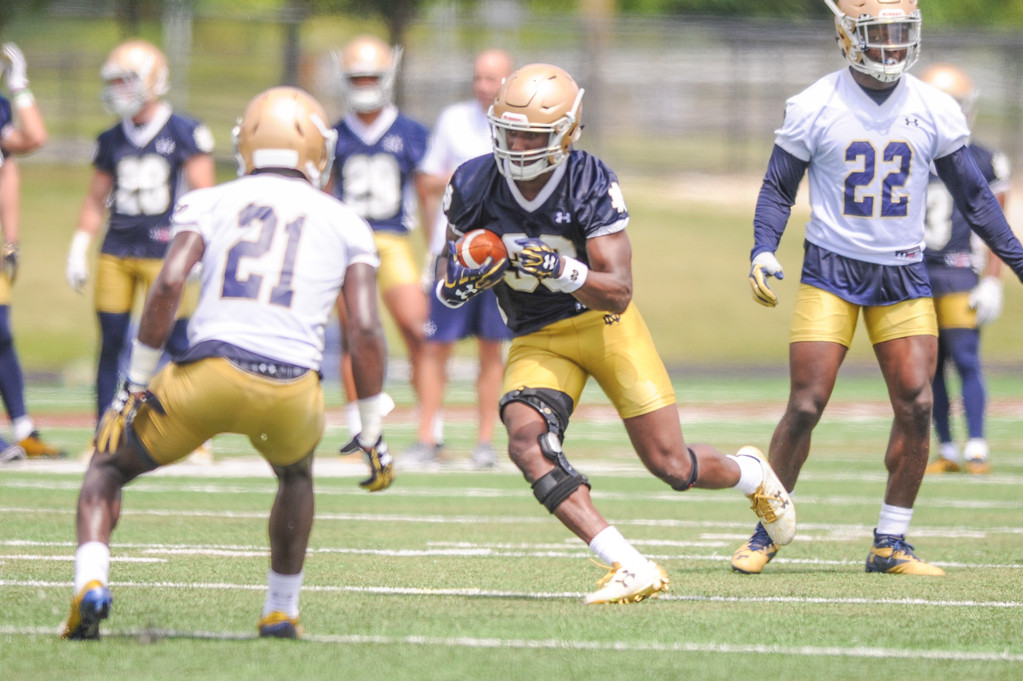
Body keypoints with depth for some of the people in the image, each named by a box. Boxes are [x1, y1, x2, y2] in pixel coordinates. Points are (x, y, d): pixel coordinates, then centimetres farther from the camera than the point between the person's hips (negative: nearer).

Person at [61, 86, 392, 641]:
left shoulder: (210, 203, 15)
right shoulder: (345, 225, 17)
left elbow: (168, 283, -1)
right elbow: (364, 330, 8)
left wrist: (138, 381, 6)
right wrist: (371, 430, 15)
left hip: (209, 374, -1)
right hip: (291, 389, 1)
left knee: (109, 466, 20)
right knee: (296, 473, 37)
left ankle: (91, 580, -6)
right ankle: (281, 611, 36)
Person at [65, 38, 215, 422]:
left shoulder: (185, 134, -2)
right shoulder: (111, 142, 11)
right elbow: (96, 201, 17)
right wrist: (78, 251, 10)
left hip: (163, 252, -4)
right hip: (116, 253, 4)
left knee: (178, 344, -5)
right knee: (110, 344, 2)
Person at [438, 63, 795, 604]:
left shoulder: (590, 185, -20)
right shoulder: (474, 187, -11)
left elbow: (618, 293, -23)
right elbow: (449, 287, 3)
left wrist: (558, 270, -40)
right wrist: (464, 279, -22)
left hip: (604, 322, -2)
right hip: (537, 340, 2)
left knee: (670, 464, -2)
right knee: (527, 442, -27)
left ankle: (751, 474, 36)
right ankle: (630, 569, -29)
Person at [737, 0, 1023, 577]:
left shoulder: (935, 111, 1)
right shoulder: (814, 108, -6)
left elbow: (973, 195, 10)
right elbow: (779, 188, 2)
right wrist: (764, 250, -14)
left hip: (904, 274, 3)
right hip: (832, 271, -3)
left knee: (917, 405, -6)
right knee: (806, 406, -8)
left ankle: (891, 544, 5)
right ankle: (767, 530, 9)